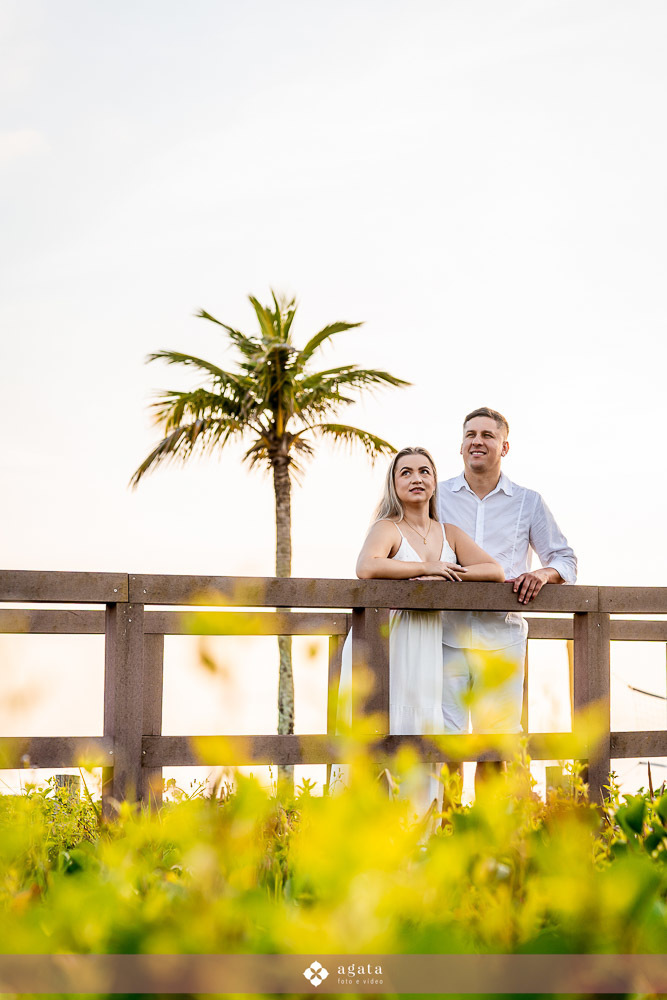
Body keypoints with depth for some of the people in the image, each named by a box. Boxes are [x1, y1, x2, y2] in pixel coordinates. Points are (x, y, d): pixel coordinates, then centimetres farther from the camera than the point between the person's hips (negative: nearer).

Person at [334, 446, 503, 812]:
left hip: (427, 647, 5)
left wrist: (444, 577, -12)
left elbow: (495, 571, 3)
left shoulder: (450, 534, 15)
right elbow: (367, 567, -23)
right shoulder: (388, 529, -2)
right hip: (383, 644, -5)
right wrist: (427, 567, -13)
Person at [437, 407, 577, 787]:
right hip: (446, 635, 0)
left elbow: (566, 559, 13)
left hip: (502, 637, 0)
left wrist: (544, 573, -10)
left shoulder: (529, 502, 12)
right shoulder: (436, 496, 12)